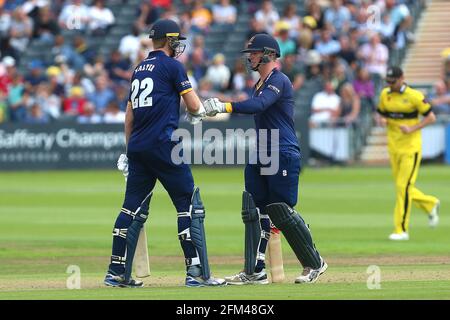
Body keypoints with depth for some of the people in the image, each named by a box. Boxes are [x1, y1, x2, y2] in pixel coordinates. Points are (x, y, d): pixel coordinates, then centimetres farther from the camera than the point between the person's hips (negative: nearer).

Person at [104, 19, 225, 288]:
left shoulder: (140, 69, 18)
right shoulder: (172, 66, -4)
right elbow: (194, 107, -6)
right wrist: (200, 110, 17)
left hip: (138, 147, 8)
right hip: (163, 146, -8)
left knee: (133, 208, 10)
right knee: (190, 205, -3)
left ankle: (117, 273, 8)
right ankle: (197, 273, -9)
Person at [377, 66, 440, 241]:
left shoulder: (414, 96, -11)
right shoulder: (385, 94, 7)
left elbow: (431, 117, -7)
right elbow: (381, 114, 20)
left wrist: (412, 129, -18)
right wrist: (383, 120, -4)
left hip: (411, 148, -6)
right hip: (394, 148, 6)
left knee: (403, 186, -10)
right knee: (401, 187, 10)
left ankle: (401, 230, -5)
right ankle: (430, 204, 35)